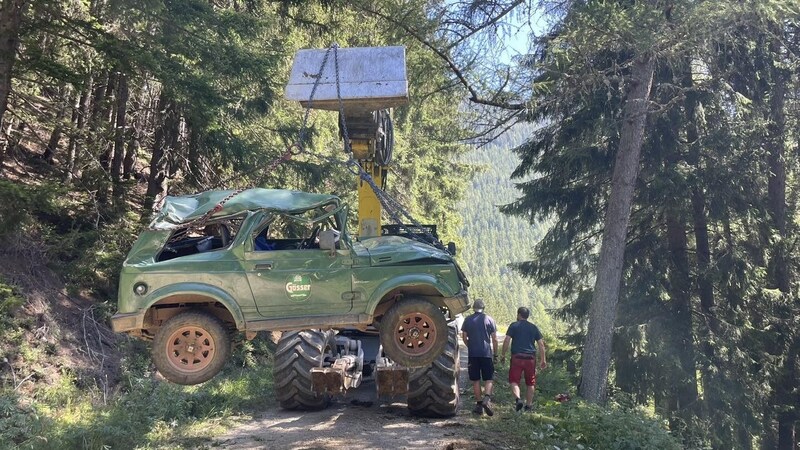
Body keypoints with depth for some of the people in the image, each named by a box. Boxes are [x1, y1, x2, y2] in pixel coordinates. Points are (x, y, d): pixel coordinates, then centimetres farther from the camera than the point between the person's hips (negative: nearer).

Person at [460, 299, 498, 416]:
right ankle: (487, 399, -17)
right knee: (488, 379, 5)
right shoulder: (489, 319, 1)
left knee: (475, 380, 8)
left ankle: (479, 404, 9)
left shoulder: (468, 320, 4)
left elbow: (464, 337, 6)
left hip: (472, 354, 1)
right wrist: (495, 353, 8)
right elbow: (494, 339, 0)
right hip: (487, 353, -1)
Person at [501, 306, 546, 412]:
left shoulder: (514, 326, 1)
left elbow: (506, 341, -8)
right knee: (530, 383, 13)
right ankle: (529, 405, 16)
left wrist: (503, 355, 0)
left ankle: (517, 398, -22)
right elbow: (541, 344, 8)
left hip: (517, 357, -3)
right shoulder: (534, 327, 11)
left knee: (514, 381, 1)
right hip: (531, 358, 3)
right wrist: (543, 359, 12)